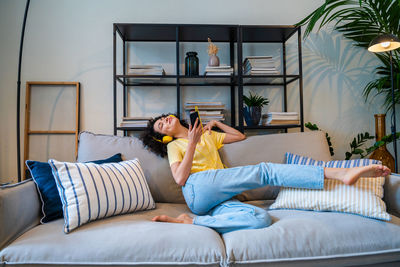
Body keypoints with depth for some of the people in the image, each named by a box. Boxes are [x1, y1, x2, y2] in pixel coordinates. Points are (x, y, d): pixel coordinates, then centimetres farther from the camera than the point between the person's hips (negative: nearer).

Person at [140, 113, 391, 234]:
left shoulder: (208, 134, 35)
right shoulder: (174, 146, 18)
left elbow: (240, 136, 36)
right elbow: (180, 178, 0)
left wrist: (216, 123, 29)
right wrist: (192, 144, -5)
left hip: (218, 199, 5)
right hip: (198, 189, -5)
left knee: (262, 218, -26)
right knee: (264, 171, -18)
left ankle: (192, 222, -32)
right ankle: (337, 172, -21)